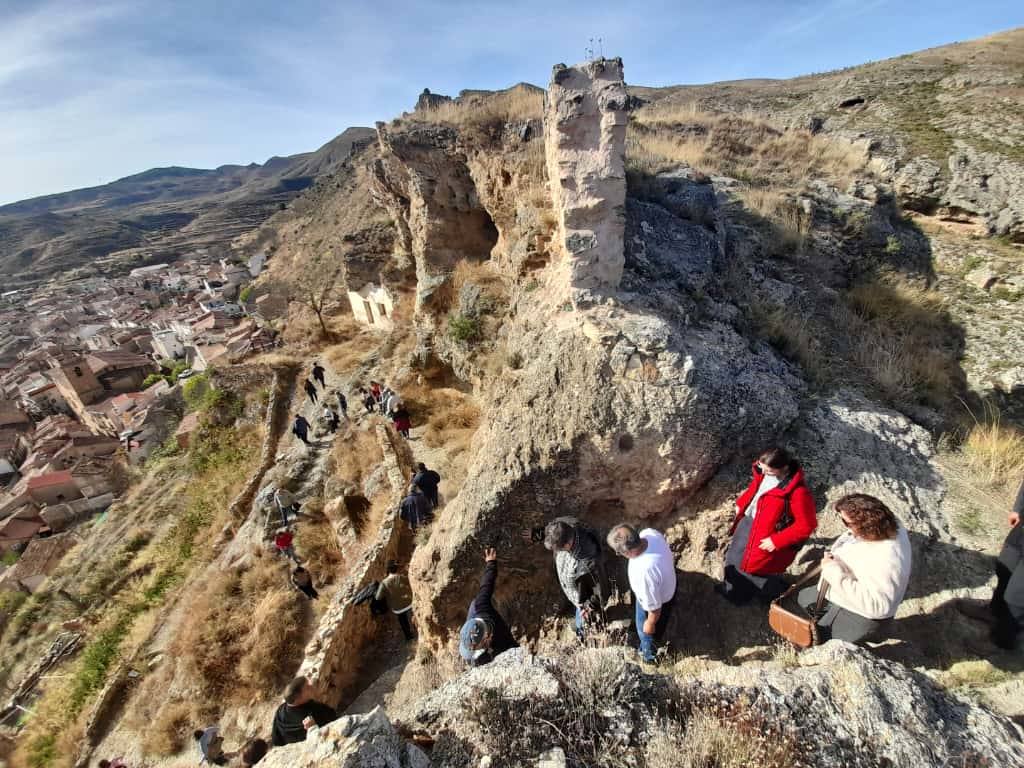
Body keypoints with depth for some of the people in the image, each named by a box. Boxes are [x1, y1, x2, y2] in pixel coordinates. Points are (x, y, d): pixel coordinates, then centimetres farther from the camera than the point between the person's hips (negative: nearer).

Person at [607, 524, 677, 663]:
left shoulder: (644, 573, -48)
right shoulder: (649, 533, -28)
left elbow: (654, 607, -30)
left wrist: (650, 624, -9)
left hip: (660, 601, -7)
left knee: (645, 630, 27)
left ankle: (650, 654, 60)